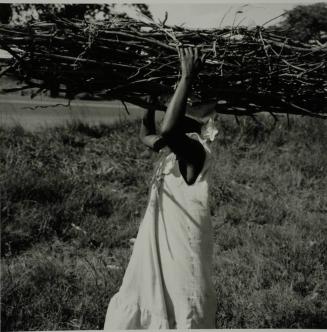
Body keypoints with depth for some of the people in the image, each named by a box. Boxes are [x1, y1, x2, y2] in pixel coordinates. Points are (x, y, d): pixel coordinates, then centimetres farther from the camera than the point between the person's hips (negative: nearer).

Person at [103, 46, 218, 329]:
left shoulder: (196, 150, -19)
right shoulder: (176, 148, 7)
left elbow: (166, 130, -40)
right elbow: (147, 134, 25)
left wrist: (187, 78, -34)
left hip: (181, 255, -9)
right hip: (158, 252, 9)